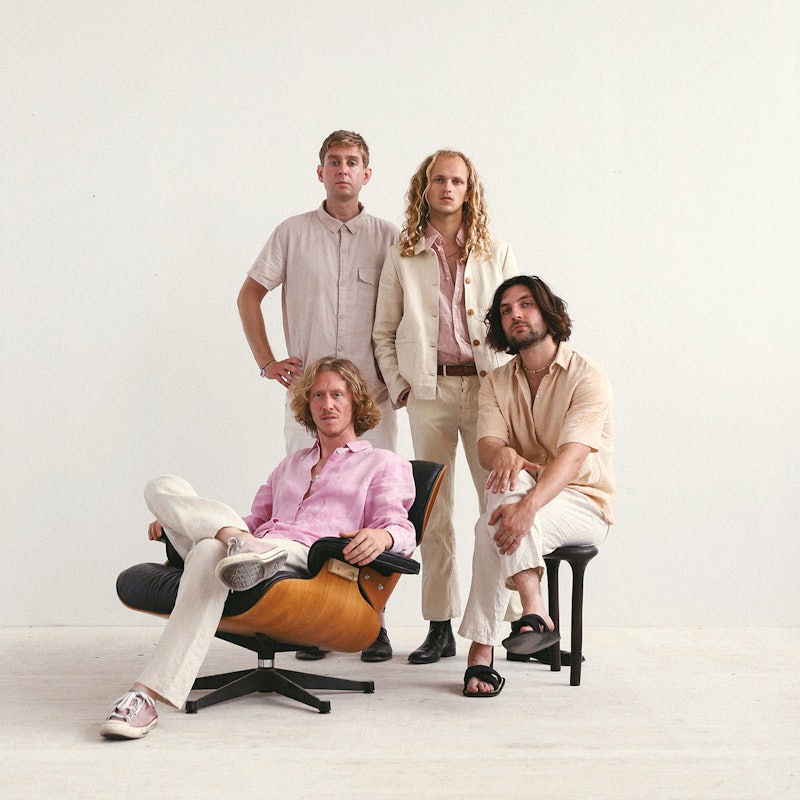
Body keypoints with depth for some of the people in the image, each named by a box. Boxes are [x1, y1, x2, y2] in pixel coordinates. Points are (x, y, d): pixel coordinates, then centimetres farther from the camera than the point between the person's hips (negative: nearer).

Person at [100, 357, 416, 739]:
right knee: (163, 487, -14)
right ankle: (243, 546, -40)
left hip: (307, 560, -6)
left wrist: (381, 536, -23)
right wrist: (178, 522, 23)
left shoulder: (384, 464, 19)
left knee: (210, 551, -37)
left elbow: (401, 529, 4)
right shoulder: (291, 464, 37)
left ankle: (146, 695, -46)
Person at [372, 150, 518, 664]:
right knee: (434, 511, 4)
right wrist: (398, 385, 3)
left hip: (487, 387, -1)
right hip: (429, 391, 1)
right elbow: (384, 331, 13)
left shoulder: (496, 252, 10)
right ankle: (440, 627, 10)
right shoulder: (403, 254, 10)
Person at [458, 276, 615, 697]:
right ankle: (534, 612, -37)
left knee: (492, 528, -32)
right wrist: (503, 453, -35)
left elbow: (572, 455, -25)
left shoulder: (587, 377, -9)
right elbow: (486, 444, -7)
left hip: (583, 504, -4)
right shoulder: (497, 383, 10)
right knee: (511, 480, -34)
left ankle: (480, 651, -29)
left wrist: (527, 507, -42)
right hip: (526, 501, 4)